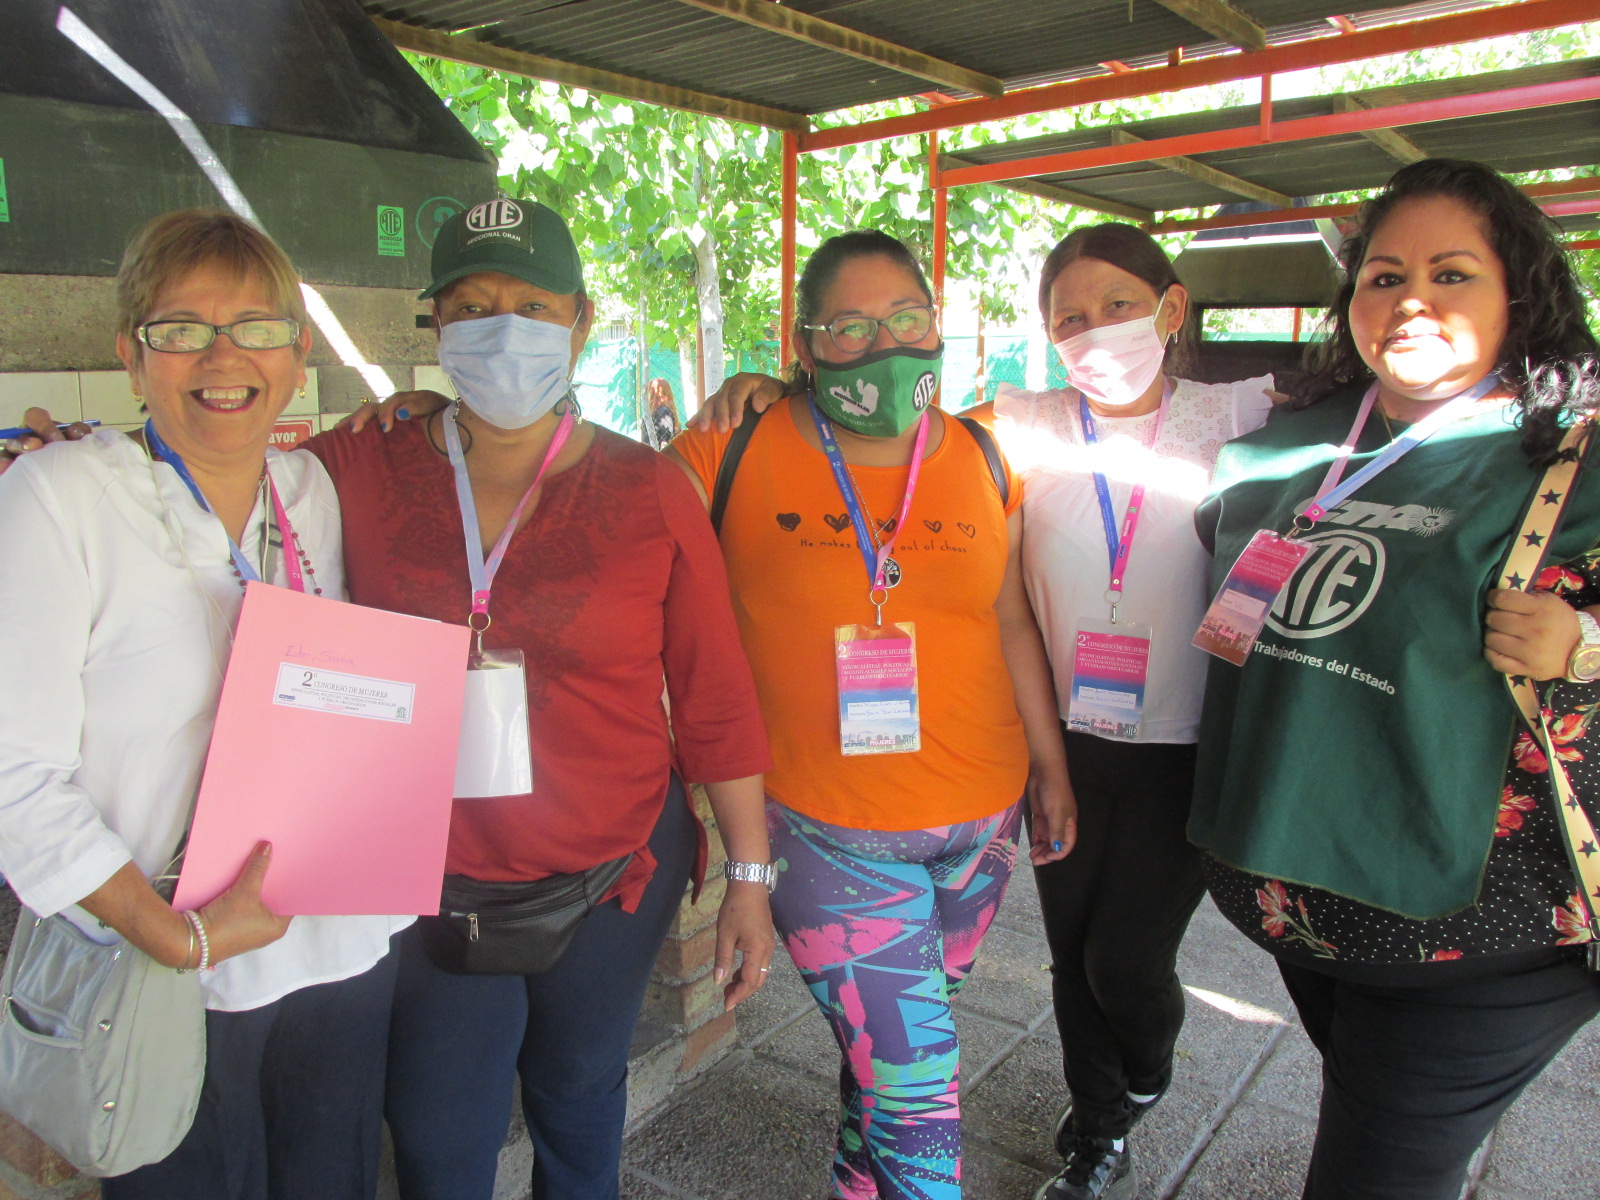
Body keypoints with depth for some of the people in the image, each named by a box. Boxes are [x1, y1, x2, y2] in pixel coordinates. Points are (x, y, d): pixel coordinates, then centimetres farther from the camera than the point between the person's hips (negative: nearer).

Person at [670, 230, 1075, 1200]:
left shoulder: (982, 460, 4)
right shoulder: (733, 452, -9)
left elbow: (1010, 620, 10)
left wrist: (1052, 767, 13)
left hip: (980, 817, 5)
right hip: (828, 829, -4)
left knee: (892, 1051, 23)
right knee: (917, 1086, -1)